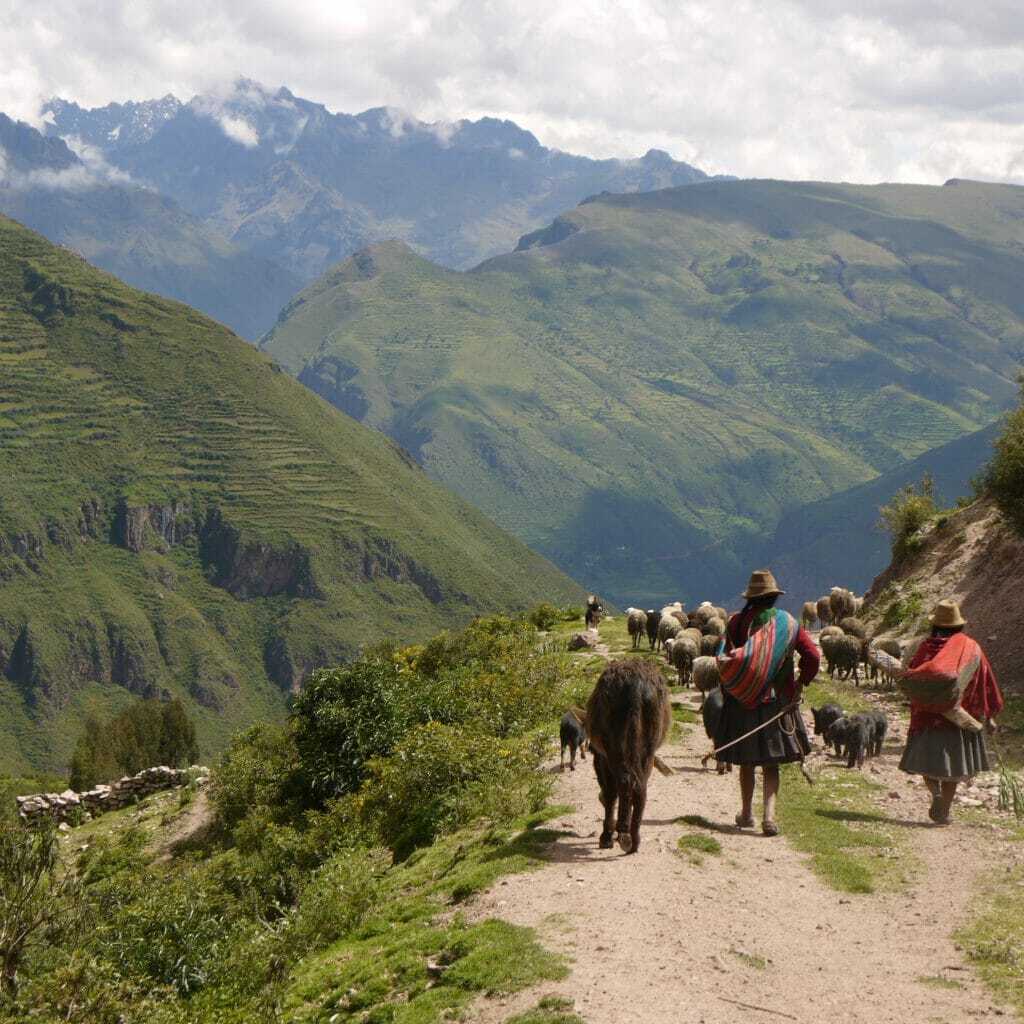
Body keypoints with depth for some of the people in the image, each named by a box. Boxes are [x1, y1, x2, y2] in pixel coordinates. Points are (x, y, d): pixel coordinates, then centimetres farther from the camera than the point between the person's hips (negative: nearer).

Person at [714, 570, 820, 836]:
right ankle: (769, 815, -10)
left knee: (746, 762, 13)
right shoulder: (789, 623, -1)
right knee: (771, 764, 5)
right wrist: (799, 683, 9)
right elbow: (813, 656, -6)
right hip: (777, 702, 1)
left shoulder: (737, 622, -6)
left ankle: (746, 814, 24)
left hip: (742, 702, 0)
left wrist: (728, 693, 4)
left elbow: (724, 660, -8)